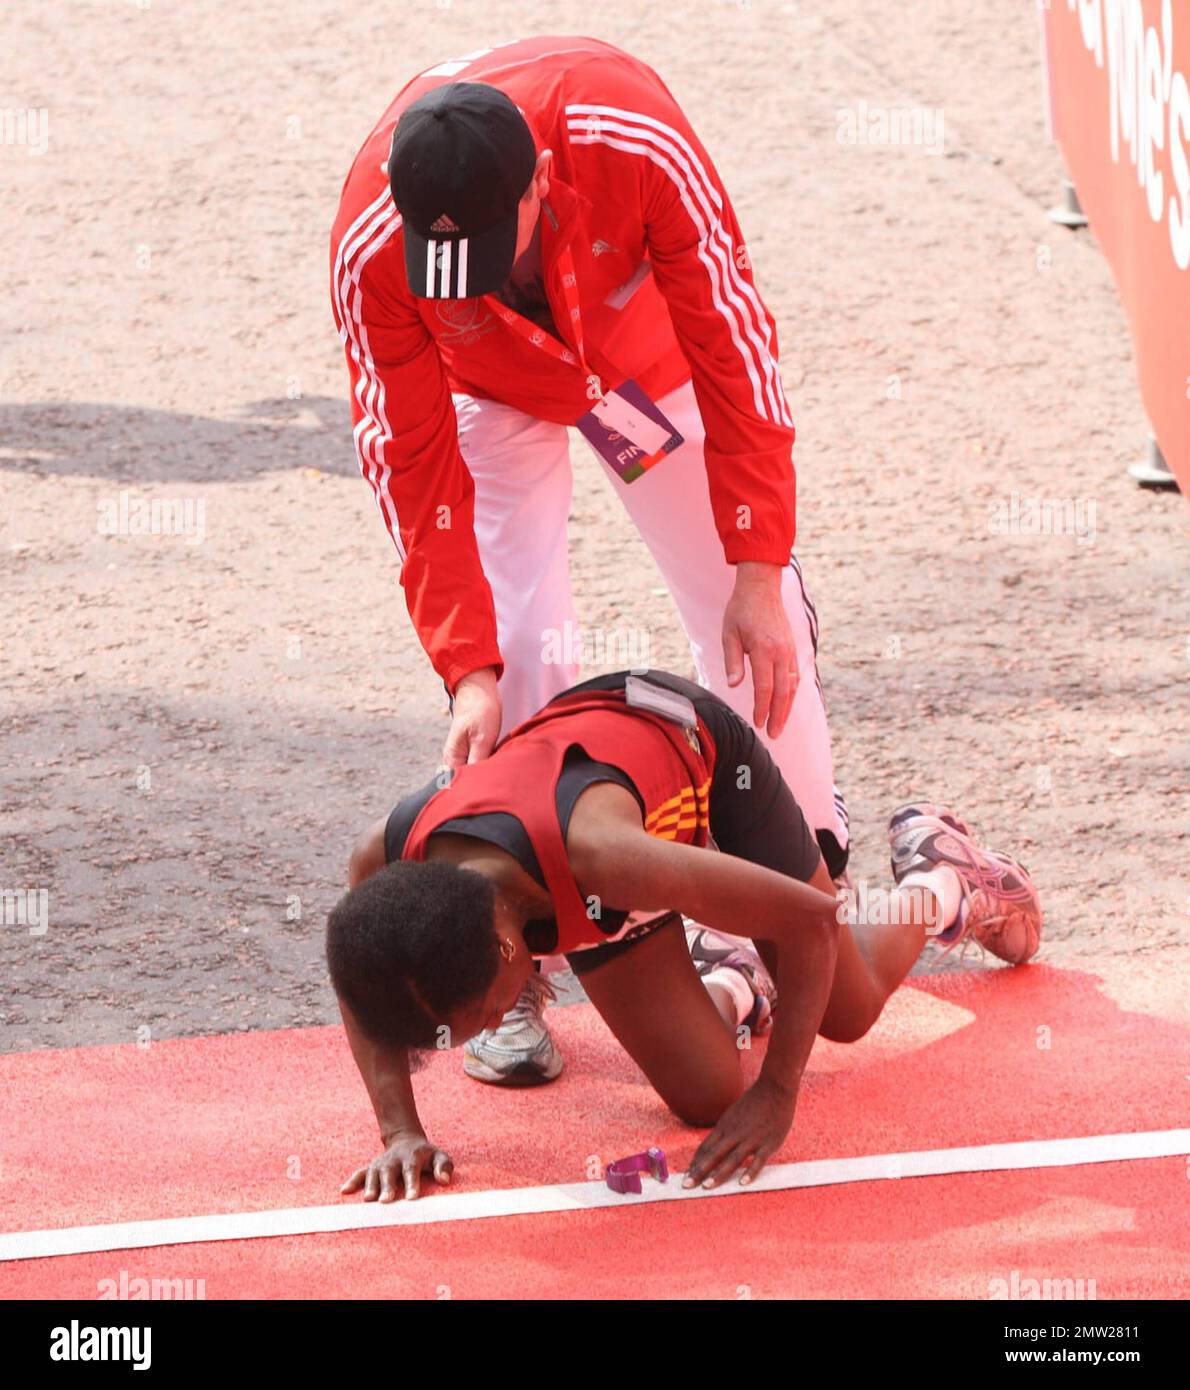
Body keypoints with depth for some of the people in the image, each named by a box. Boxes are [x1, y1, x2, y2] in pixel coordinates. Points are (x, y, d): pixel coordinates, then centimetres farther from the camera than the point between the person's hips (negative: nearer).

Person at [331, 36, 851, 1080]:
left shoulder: (632, 139, -40)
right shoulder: (371, 249, -37)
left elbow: (732, 341, -30)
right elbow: (415, 473, -27)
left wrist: (759, 574, -29)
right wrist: (468, 669, -33)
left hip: (644, 348, 1)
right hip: (491, 393, -1)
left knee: (752, 629, -2)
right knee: (519, 648, -16)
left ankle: (812, 867, 21)